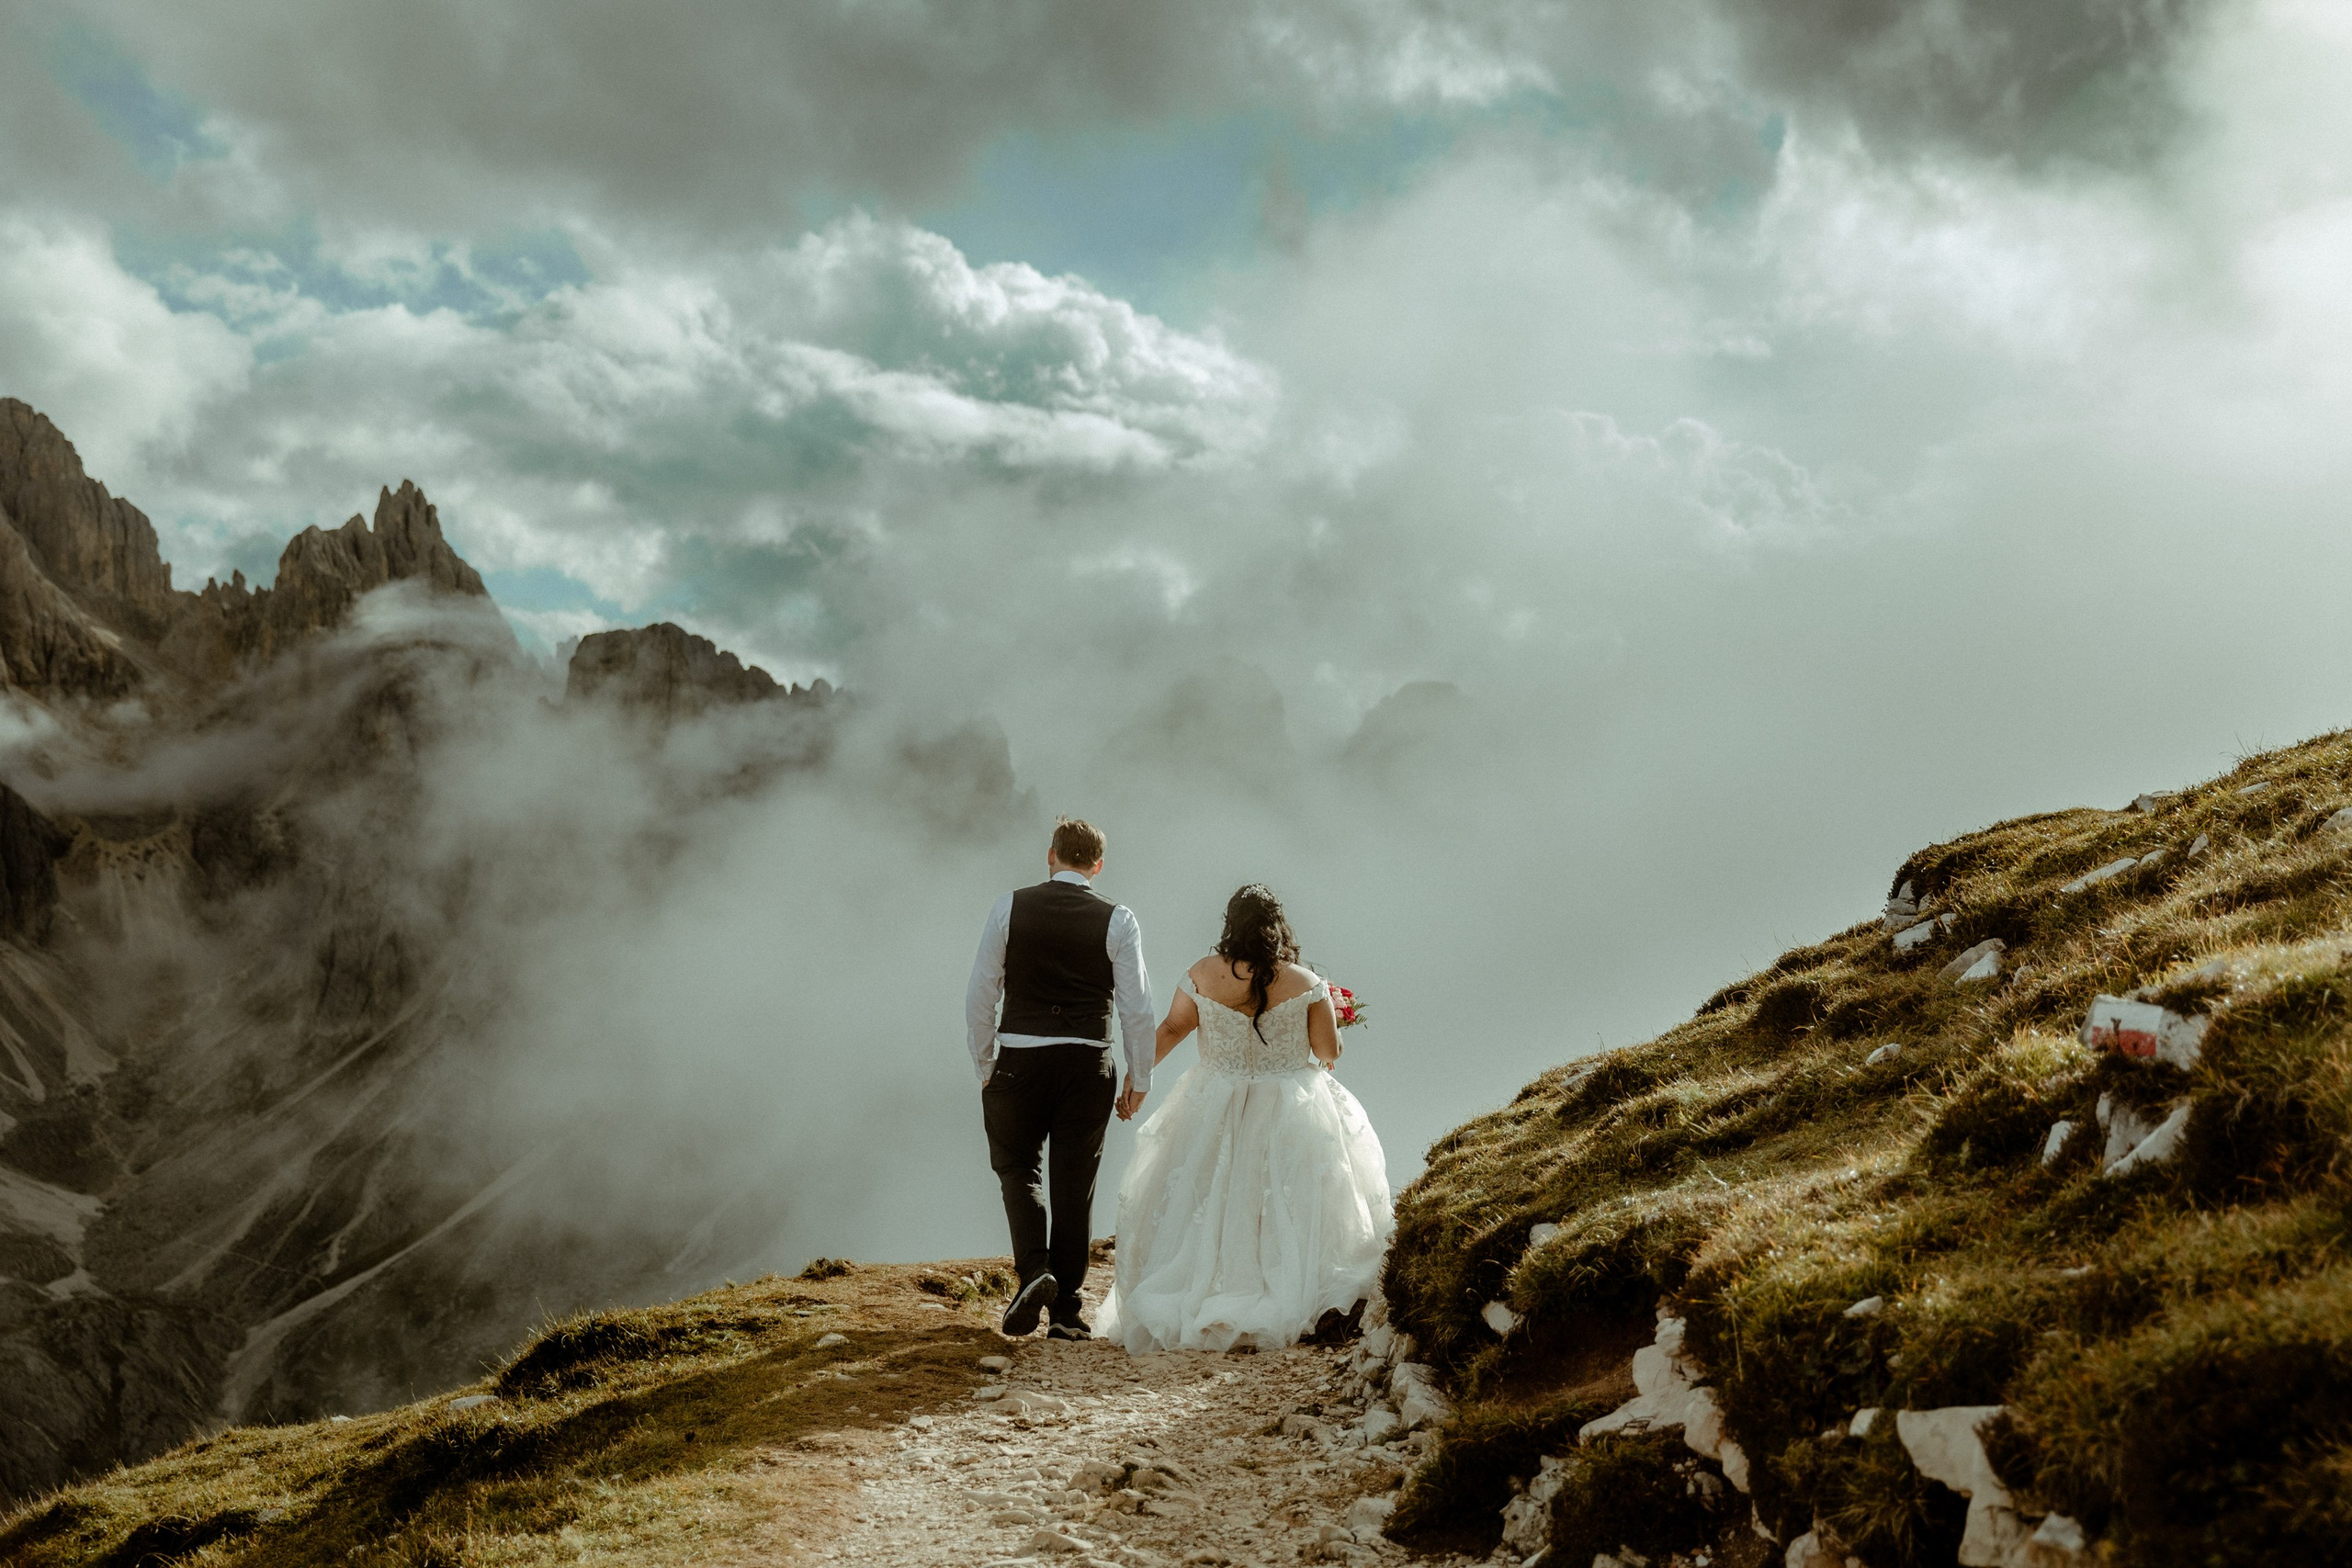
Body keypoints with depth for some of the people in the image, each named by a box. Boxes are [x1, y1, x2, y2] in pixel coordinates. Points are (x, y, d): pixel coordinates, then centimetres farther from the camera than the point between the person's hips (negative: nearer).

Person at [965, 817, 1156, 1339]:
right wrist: (1139, 1078, 9)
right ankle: (1065, 1312, 15)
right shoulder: (1117, 920, -2)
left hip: (1019, 1061, 0)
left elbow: (980, 994, 0)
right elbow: (1136, 1008, -2)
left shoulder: (1009, 908, -1)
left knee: (1017, 1167, 18)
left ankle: (1033, 1270, -4)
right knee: (1074, 1185, 10)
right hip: (1088, 1064, 0)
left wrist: (985, 1066, 10)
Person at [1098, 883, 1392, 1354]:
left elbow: (1170, 1030, 2)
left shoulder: (1203, 975, -6)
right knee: (1286, 1210, 6)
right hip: (1288, 1116, -2)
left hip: (1215, 1114, 2)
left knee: (1205, 1208, 11)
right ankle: (1285, 1309, 3)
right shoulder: (1306, 984, -10)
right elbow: (1329, 1053, -3)